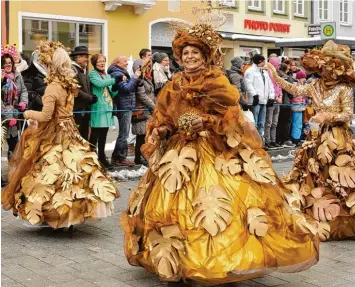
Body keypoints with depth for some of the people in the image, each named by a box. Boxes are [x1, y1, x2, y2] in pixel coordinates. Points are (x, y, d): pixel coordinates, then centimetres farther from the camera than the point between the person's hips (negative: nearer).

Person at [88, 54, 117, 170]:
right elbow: (99, 83, -24)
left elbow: (112, 93, 15)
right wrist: (115, 80, -27)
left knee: (103, 136, 13)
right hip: (98, 109, -7)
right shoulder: (92, 74, -4)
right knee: (94, 135, -5)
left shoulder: (107, 75, 17)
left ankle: (102, 158, 22)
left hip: (107, 108, 7)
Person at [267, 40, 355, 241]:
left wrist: (329, 116, -21)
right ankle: (315, 214, 23)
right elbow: (296, 90, 0)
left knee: (335, 178, -5)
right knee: (313, 175, 11)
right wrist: (276, 77, -6)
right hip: (316, 137, 6)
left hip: (337, 140, -6)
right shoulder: (315, 86, 5)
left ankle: (338, 220, 4)